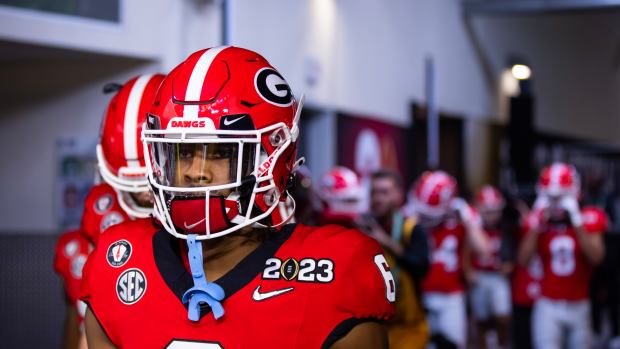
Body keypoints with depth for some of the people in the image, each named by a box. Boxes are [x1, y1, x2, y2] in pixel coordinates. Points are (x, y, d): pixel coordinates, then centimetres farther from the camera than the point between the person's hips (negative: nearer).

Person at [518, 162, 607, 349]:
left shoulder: (588, 219, -4)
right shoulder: (539, 221, -4)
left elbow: (596, 257, -18)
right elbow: (523, 260, -14)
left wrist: (577, 223, -23)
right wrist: (535, 225, -19)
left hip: (579, 305, 1)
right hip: (548, 305, -1)